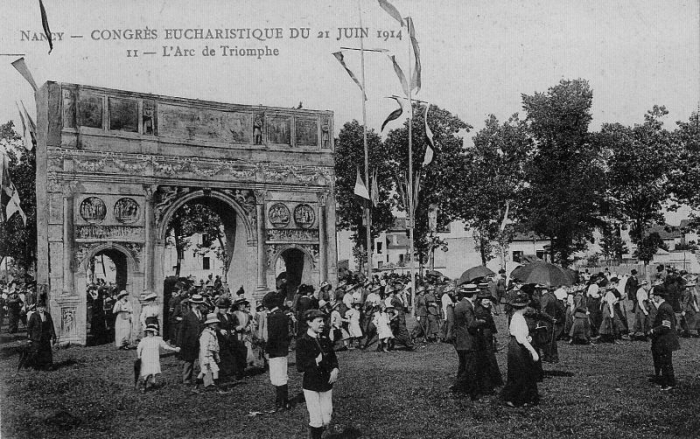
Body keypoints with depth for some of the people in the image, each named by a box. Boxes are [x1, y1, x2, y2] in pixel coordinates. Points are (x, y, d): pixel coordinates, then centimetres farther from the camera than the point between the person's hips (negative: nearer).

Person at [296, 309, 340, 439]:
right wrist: (315, 361, -24)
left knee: (326, 420, 7)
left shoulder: (325, 341, 7)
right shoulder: (302, 342, -10)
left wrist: (335, 369, -1)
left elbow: (333, 359, 18)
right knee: (316, 421, -5)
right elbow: (300, 367, -14)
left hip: (327, 384, 5)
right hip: (311, 386, -5)